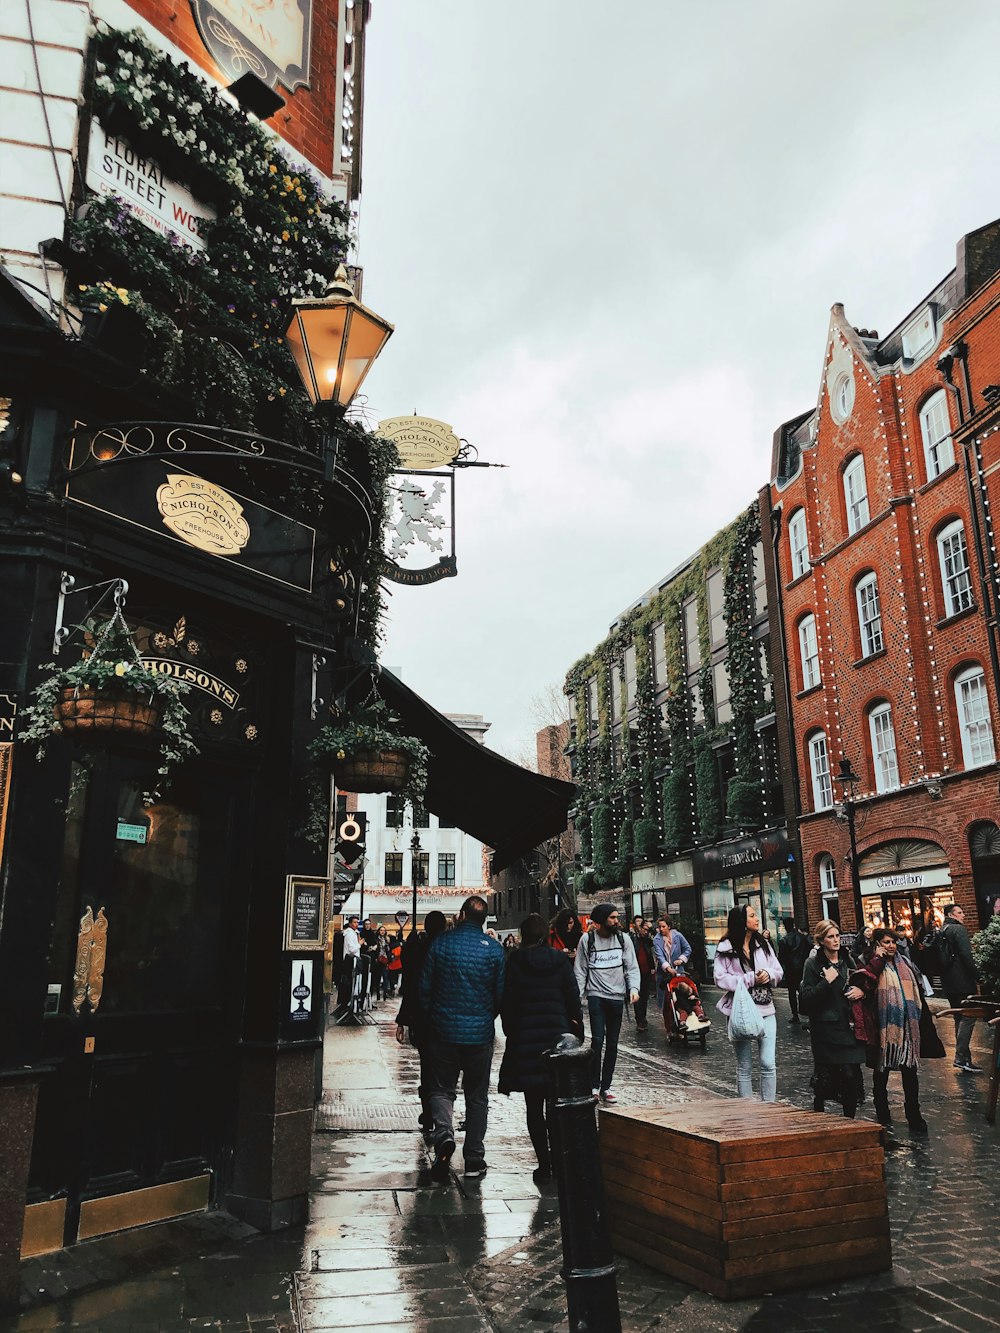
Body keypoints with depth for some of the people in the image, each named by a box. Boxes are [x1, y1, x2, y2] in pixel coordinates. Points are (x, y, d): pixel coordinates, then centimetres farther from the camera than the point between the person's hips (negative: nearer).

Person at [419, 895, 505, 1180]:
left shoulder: (440, 943, -6)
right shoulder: (494, 949, -6)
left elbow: (425, 986, -1)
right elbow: (501, 993, -1)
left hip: (444, 1029, 0)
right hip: (480, 1033, 1)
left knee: (442, 1089, 13)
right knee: (477, 1096, 13)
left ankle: (444, 1133, -14)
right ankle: (474, 1159, 15)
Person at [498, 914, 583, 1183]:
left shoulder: (514, 962, -4)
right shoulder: (560, 961, 0)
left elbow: (506, 1002, -4)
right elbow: (573, 999, 2)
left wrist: (511, 1033, 7)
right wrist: (577, 1032, 9)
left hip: (525, 1039, -2)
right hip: (559, 1035, 2)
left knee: (534, 1105, 6)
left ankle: (544, 1163, 5)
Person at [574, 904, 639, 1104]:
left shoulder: (623, 939, 4)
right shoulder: (587, 940, -2)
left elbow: (632, 967, 6)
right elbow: (580, 971, 1)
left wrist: (634, 988, -11)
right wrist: (577, 996, -7)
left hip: (617, 996, 3)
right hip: (596, 995, -3)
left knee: (612, 1043, 7)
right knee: (597, 1040, -11)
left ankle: (606, 1087, 17)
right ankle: (594, 1085, 2)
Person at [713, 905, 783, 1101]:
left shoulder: (763, 944, 7)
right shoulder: (726, 948, -7)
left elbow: (779, 972, 11)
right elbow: (720, 979, -13)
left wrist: (769, 974, -12)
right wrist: (750, 979, -16)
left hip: (765, 1011, 3)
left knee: (768, 1064, -1)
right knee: (744, 1067, 8)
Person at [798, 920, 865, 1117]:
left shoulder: (847, 960, 11)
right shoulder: (813, 964, -5)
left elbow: (862, 984, 23)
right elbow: (806, 998, -11)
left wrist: (861, 990, 1)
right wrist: (826, 982, -19)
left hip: (848, 1026, 4)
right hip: (825, 1028, -4)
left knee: (852, 1075, -1)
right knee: (825, 1077, -1)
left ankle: (850, 1120, 14)